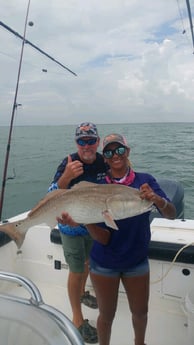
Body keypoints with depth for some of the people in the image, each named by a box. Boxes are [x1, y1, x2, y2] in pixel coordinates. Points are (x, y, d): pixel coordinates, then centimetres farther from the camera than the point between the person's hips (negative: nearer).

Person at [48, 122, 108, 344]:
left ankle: (82, 293, 53)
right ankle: (77, 319, 25)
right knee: (76, 271, 6)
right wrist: (66, 176, -49)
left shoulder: (104, 161, -12)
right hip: (72, 226, -5)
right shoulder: (68, 163, -25)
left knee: (88, 261, 26)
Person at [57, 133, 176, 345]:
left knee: (140, 311, 22)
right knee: (107, 315, 17)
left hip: (137, 261, 2)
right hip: (104, 263, -1)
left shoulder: (145, 181, -10)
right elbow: (103, 238, -19)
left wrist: (157, 200, -40)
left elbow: (171, 214, -19)